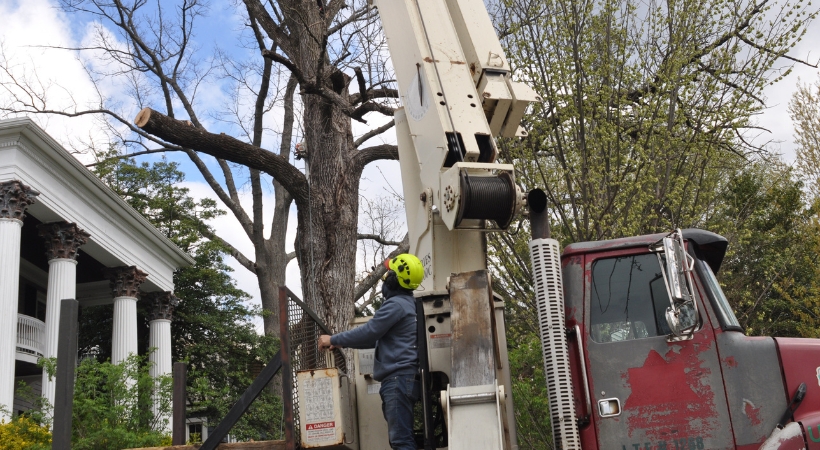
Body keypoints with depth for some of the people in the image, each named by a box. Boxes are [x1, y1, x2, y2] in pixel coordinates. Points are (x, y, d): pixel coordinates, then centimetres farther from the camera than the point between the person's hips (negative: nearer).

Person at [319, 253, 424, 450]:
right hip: (401, 379, 11)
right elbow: (377, 338, 28)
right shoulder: (405, 303, 22)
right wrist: (343, 343, 26)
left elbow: (369, 332, -12)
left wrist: (333, 340, 0)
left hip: (399, 378, -11)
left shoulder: (396, 304, -12)